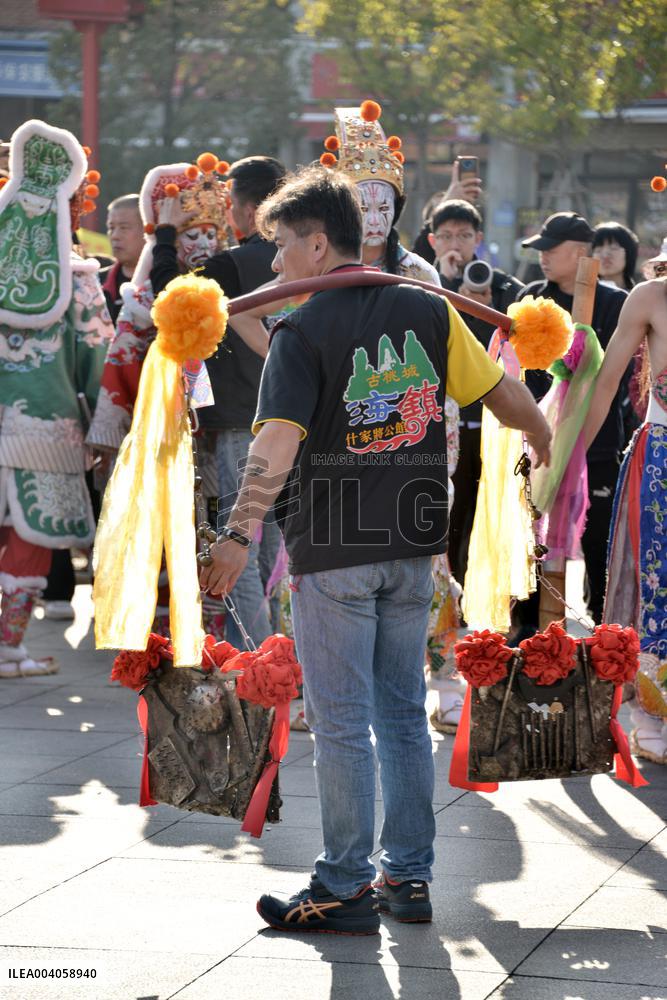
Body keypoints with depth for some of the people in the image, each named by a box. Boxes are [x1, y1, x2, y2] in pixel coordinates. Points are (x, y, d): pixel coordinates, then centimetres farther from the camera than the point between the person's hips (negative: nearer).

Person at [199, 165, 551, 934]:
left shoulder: (302, 330, -11)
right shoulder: (428, 310, 3)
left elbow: (277, 446, -22)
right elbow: (504, 395, 9)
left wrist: (237, 537, -25)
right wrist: (551, 450, 26)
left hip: (332, 552, -5)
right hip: (412, 549, 5)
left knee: (341, 723, 1)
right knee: (404, 712, 14)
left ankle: (343, 889, 5)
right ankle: (409, 877, 18)